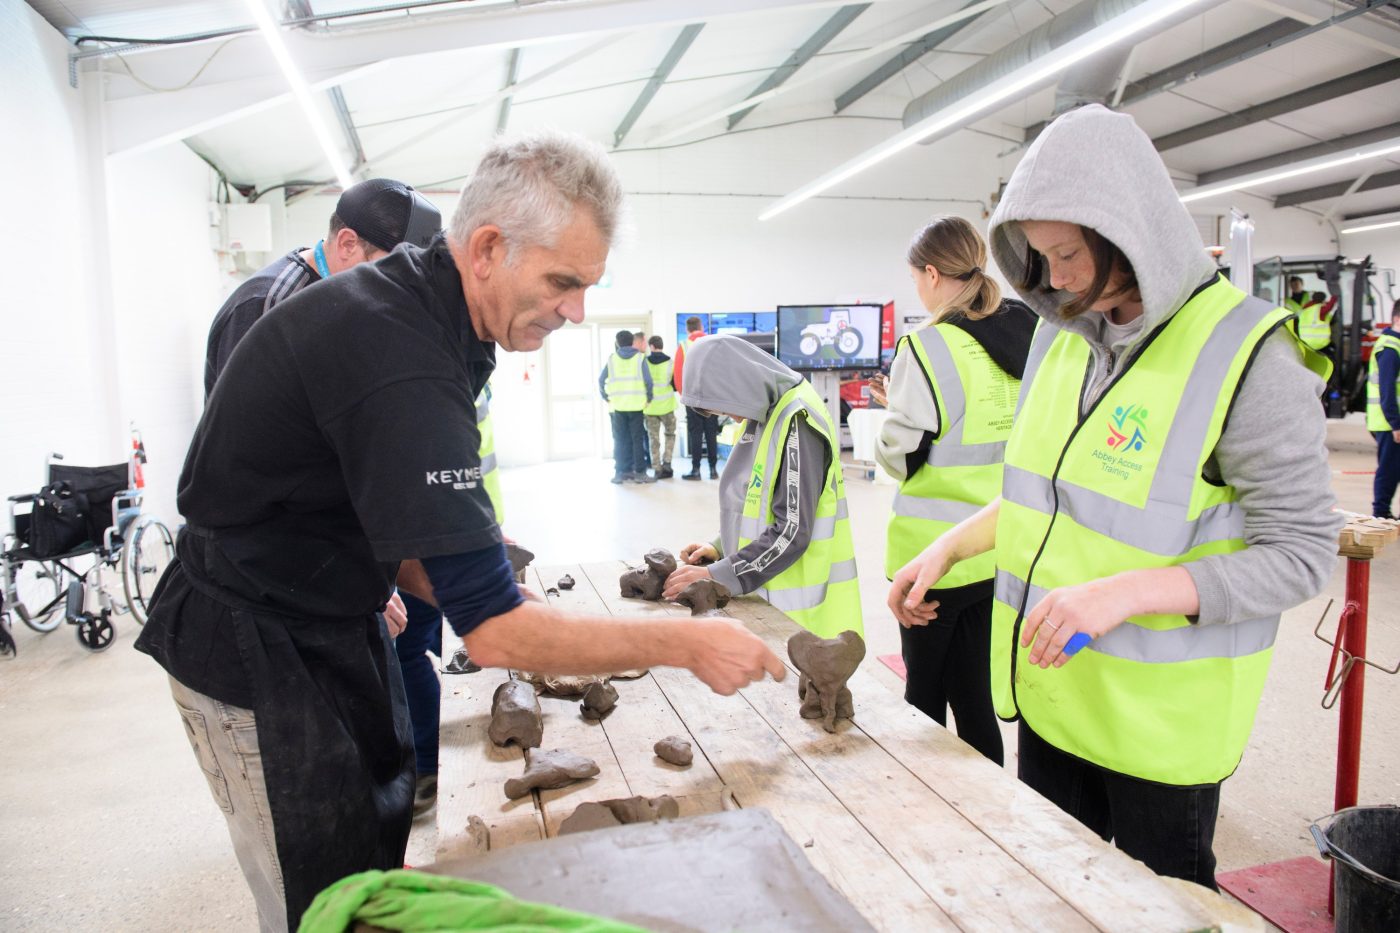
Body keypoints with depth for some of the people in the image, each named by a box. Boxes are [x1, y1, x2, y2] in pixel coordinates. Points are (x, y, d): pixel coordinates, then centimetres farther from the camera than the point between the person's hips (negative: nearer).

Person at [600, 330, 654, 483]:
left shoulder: (611, 359, 6)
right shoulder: (640, 358, -1)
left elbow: (601, 380, 3)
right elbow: (648, 381, -9)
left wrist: (607, 398, 14)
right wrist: (648, 398, 5)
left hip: (617, 406, 2)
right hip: (636, 405, -2)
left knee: (620, 440, 9)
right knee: (637, 439, 4)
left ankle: (621, 472, 10)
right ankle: (639, 473, 2)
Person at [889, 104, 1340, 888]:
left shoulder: (1248, 355, -18)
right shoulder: (1061, 332, 3)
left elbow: (1303, 553, -17)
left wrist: (1127, 591, -29)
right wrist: (951, 546, 3)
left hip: (1162, 716, -6)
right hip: (1050, 693, 6)